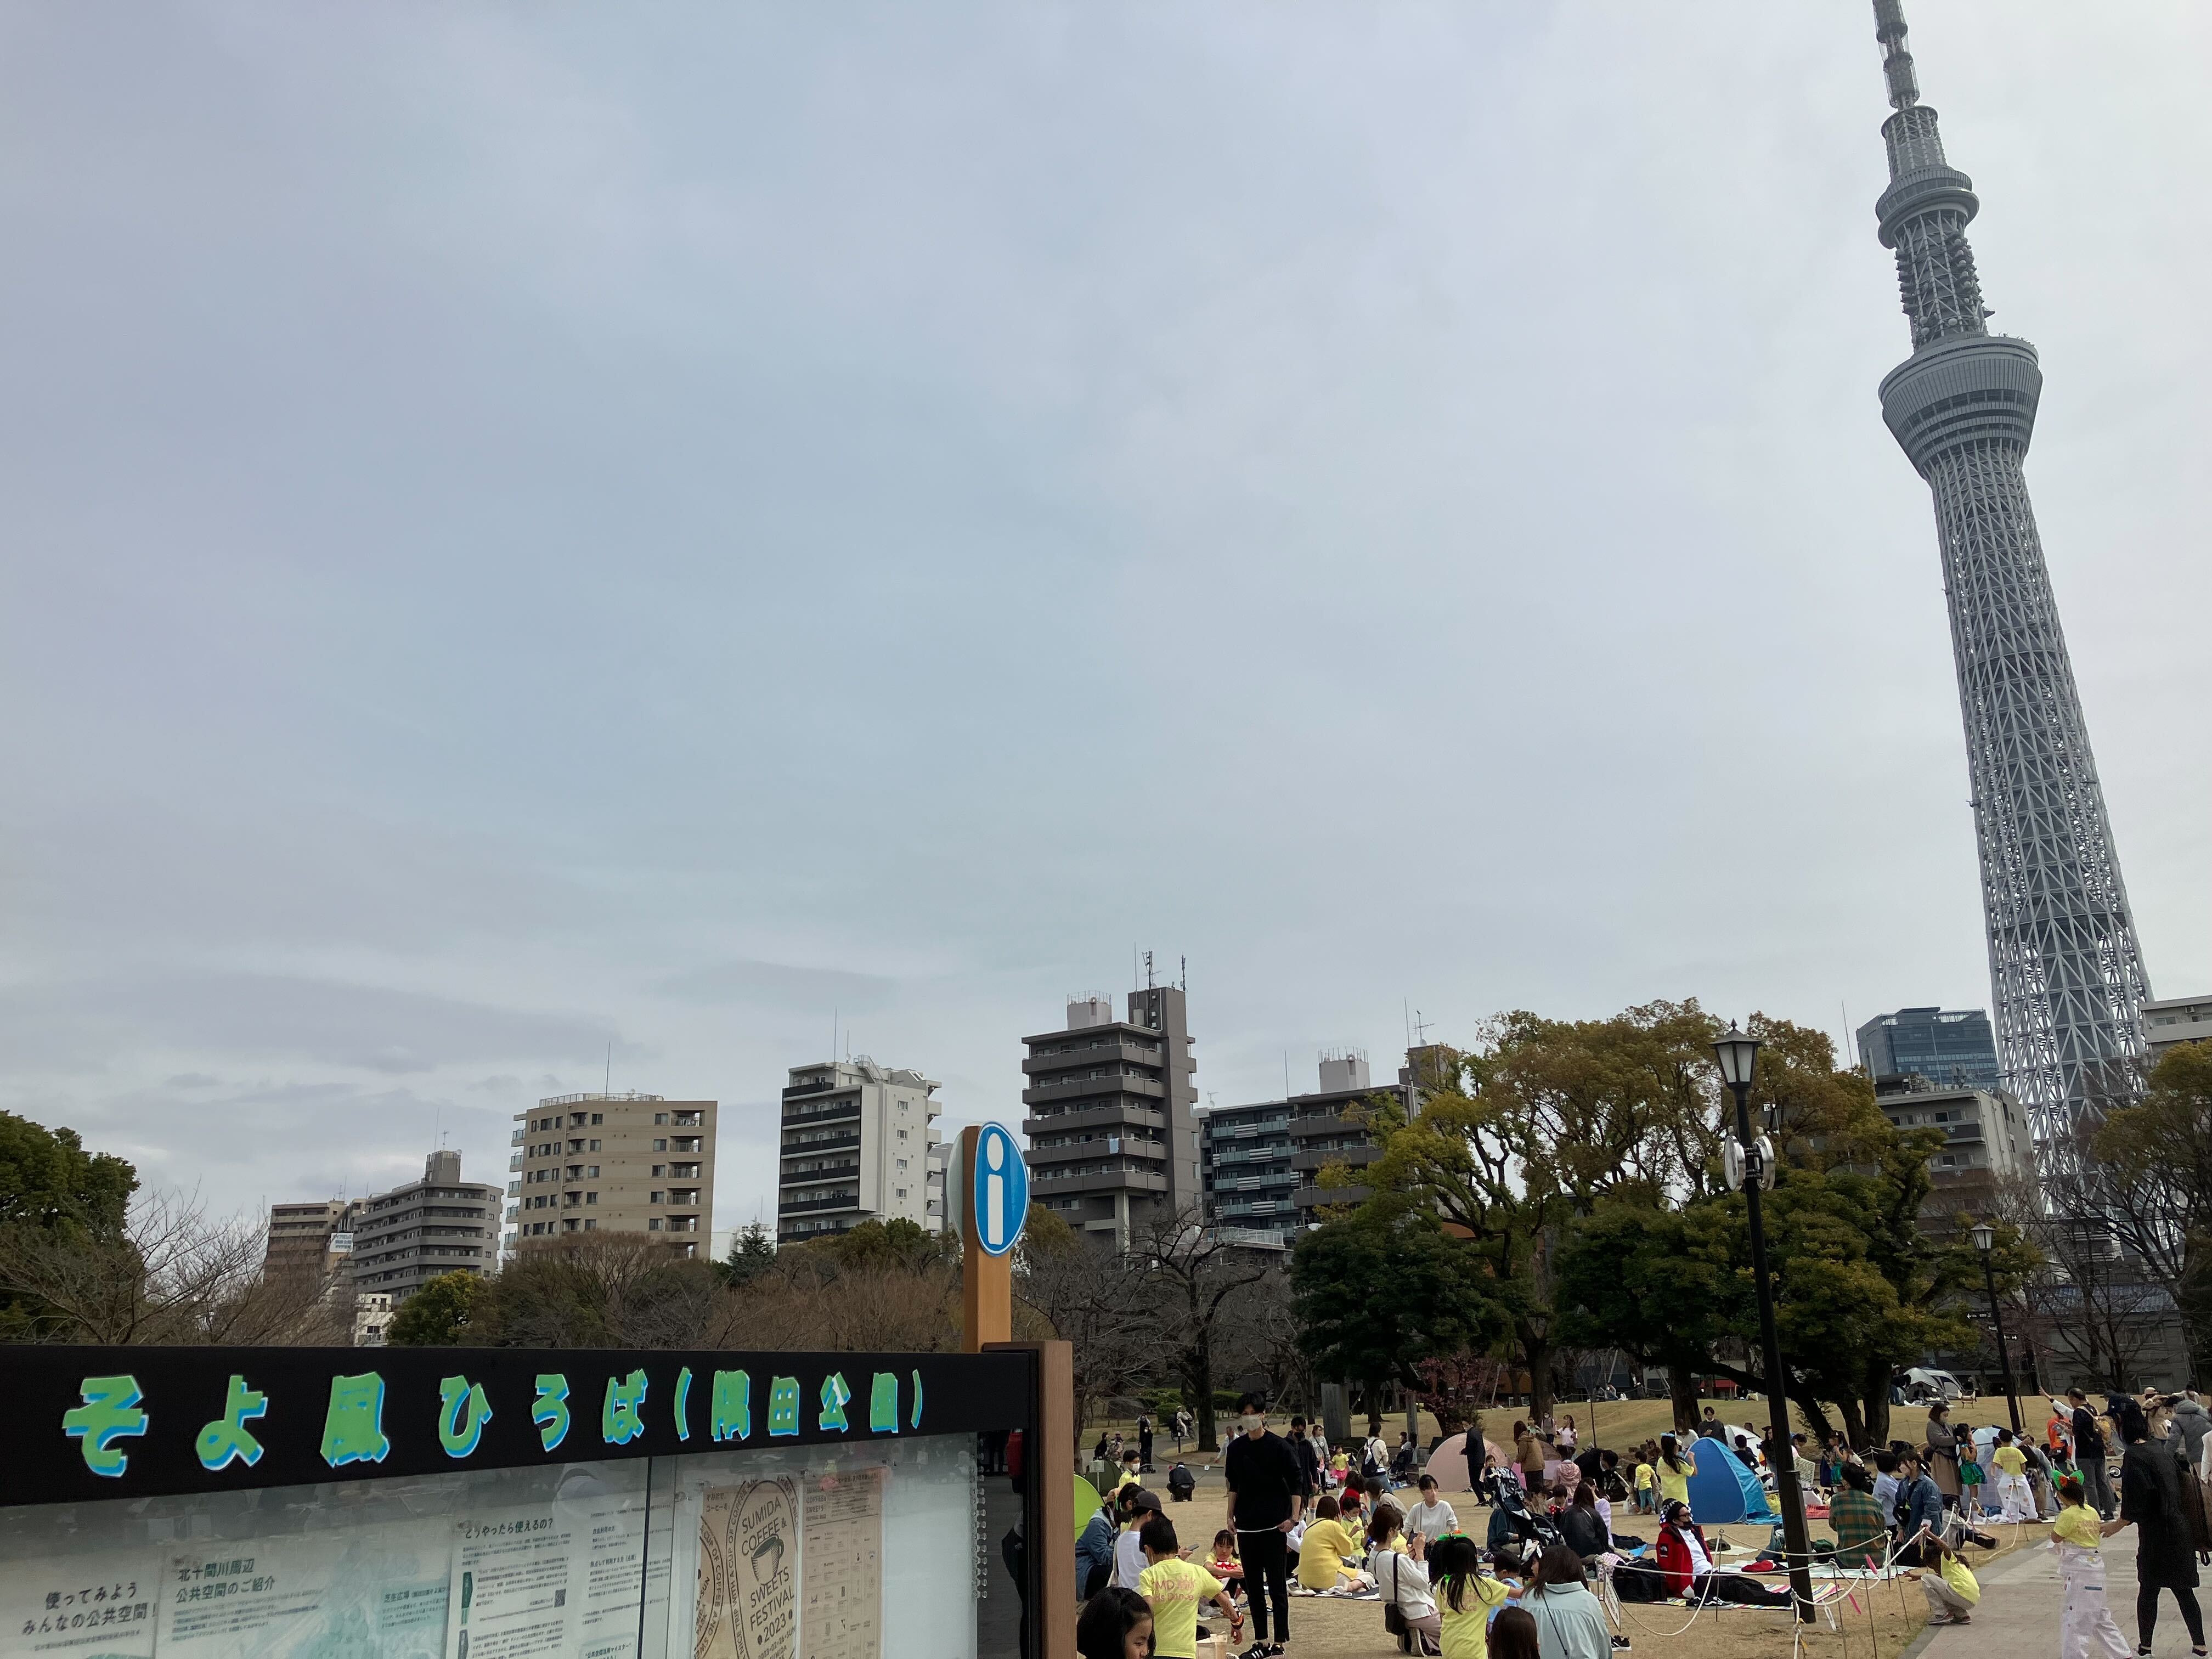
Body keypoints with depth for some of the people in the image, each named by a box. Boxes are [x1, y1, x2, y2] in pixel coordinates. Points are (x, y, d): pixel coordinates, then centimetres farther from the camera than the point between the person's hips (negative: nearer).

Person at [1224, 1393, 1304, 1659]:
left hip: (1274, 1524, -5)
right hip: (1246, 1525, 5)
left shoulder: (1279, 1446, -8)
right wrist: (1231, 1516, 12)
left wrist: (1294, 1518, -11)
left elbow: (1297, 1483, -6)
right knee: (1253, 1585, 9)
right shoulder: (1236, 1448, 6)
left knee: (1277, 1585, -1)